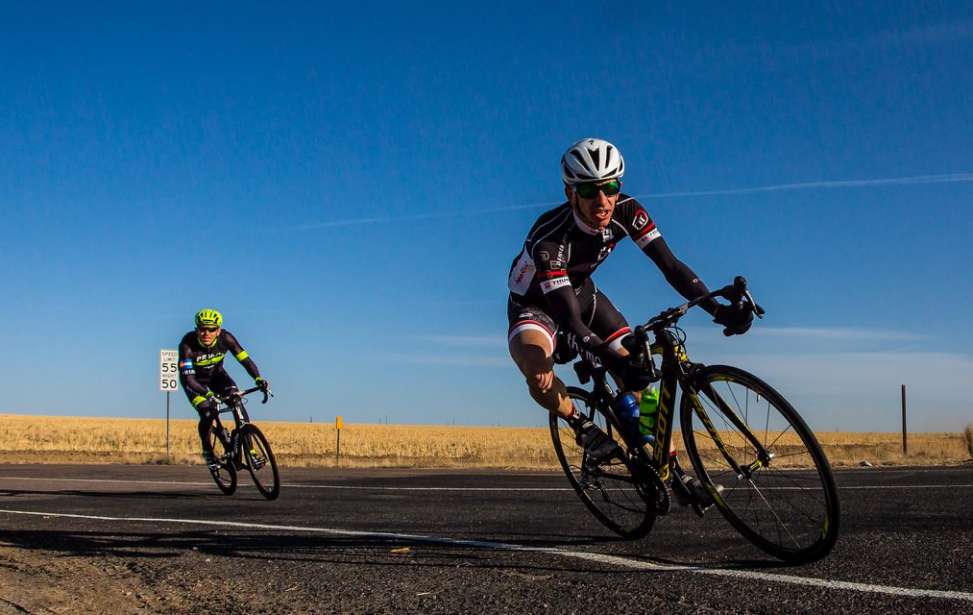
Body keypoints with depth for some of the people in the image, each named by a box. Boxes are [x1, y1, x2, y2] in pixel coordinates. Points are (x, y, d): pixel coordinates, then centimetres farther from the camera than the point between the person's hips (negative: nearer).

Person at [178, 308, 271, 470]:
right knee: (207, 413, -22)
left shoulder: (225, 338, -27)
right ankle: (207, 452, 6)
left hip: (216, 374, 3)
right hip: (195, 380, -3)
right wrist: (207, 394, -55)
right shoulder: (188, 343, -35)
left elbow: (245, 358, -27)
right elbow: (187, 378, -40)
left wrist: (258, 378, -46)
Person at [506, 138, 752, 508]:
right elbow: (567, 315, -42)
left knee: (637, 379, -6)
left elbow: (670, 265, -25)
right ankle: (581, 426, -6)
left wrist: (718, 309, -40)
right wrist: (609, 358, -58)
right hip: (535, 305, -5)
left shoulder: (626, 211, -22)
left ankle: (675, 472, 8)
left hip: (581, 293, 5)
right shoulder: (549, 236, -38)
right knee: (540, 375, -37)